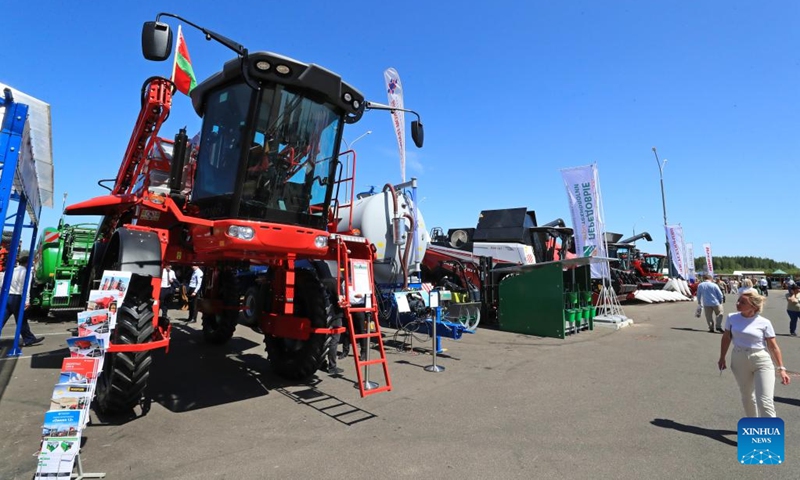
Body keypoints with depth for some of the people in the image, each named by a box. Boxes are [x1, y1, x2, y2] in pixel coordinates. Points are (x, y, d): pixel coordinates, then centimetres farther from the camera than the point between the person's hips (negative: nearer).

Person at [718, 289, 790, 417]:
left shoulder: (764, 323, -11)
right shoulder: (732, 318, -3)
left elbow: (773, 346, -5)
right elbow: (726, 338, 8)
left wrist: (781, 368, -9)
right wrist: (722, 358, 12)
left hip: (762, 361, -3)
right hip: (739, 360, 3)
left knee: (765, 402, -5)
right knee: (747, 396, 19)